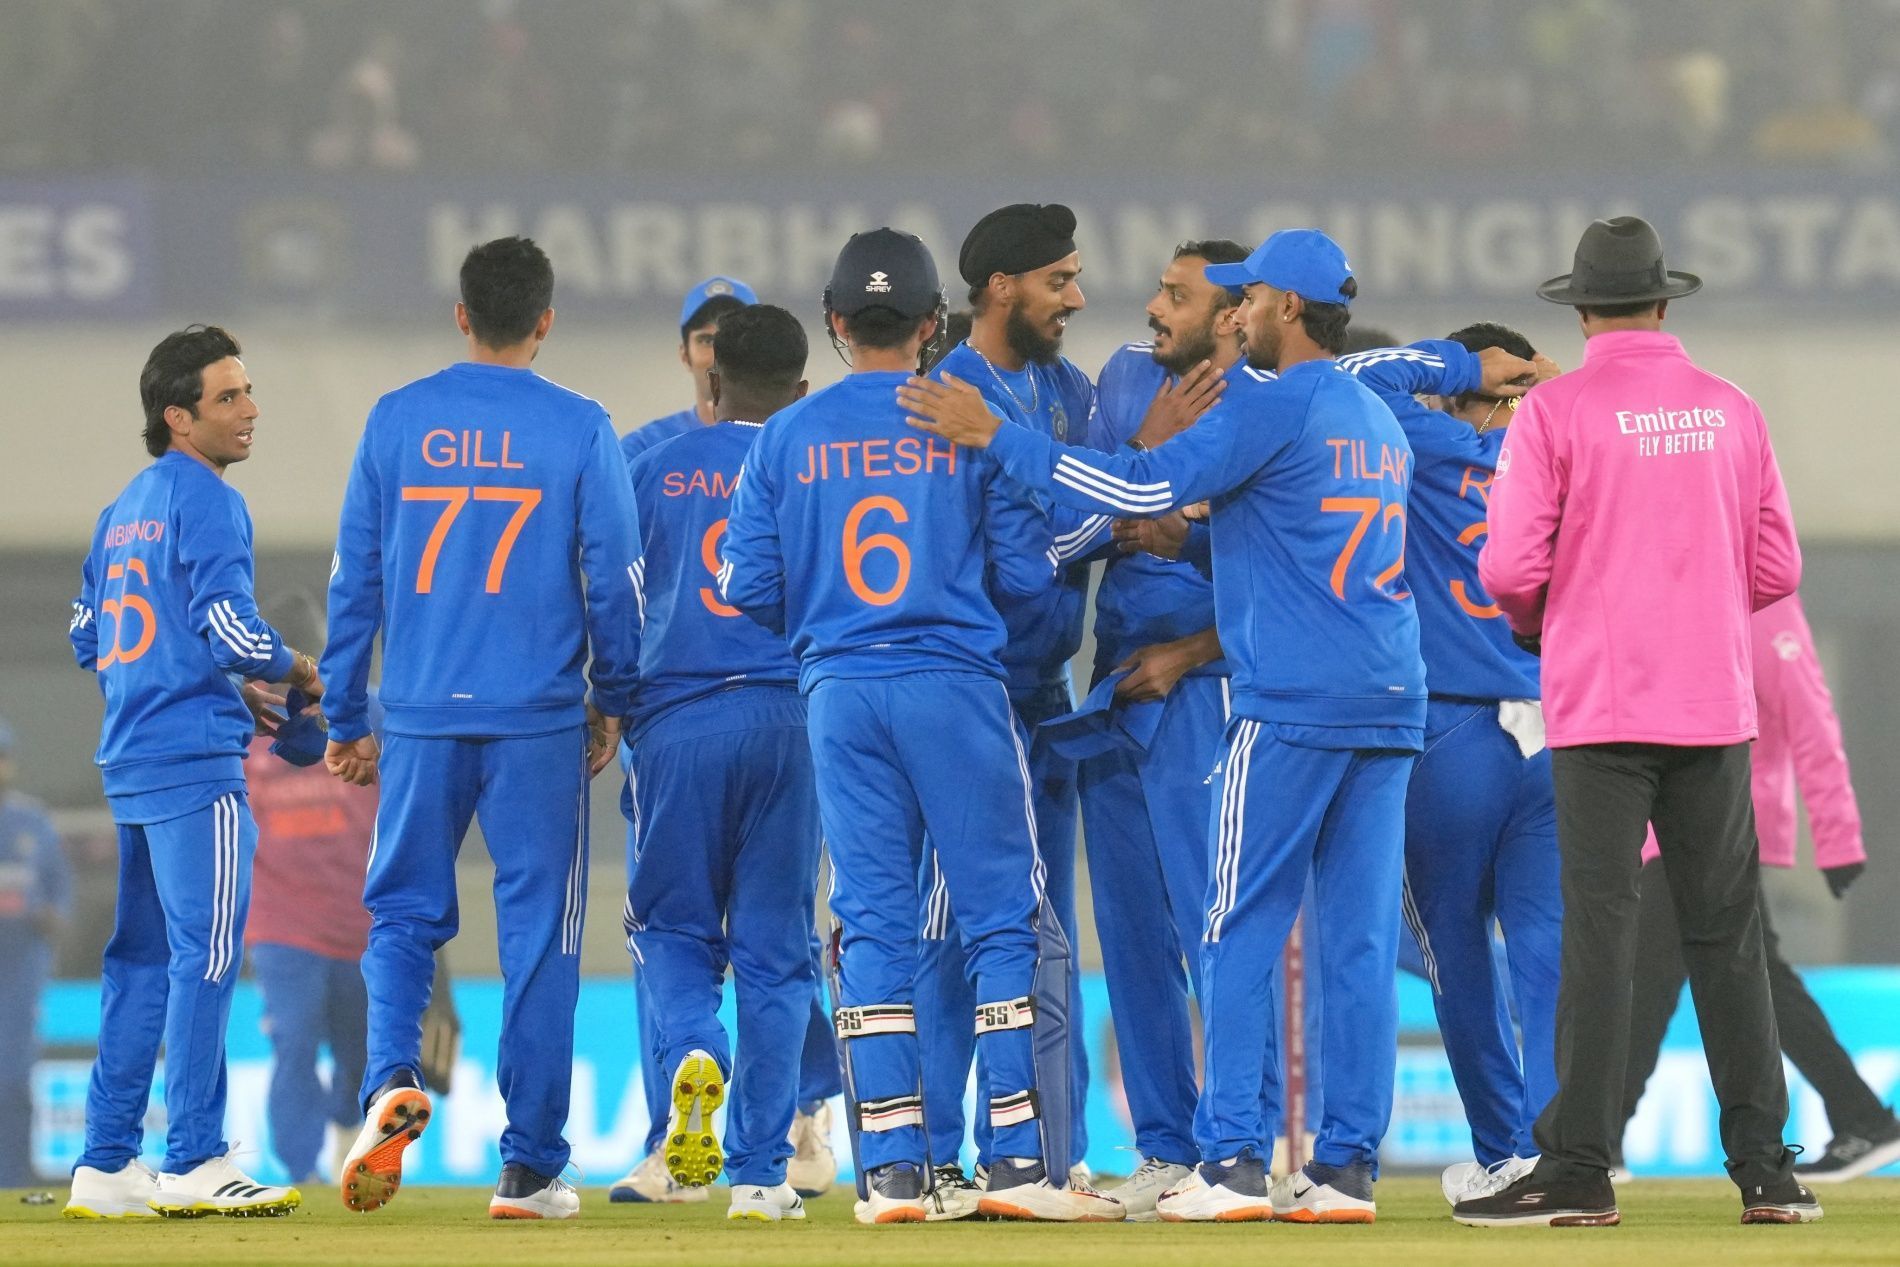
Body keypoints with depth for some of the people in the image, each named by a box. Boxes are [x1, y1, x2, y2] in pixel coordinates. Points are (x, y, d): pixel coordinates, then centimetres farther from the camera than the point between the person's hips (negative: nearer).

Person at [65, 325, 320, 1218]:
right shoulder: (208, 504, -9)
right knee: (205, 955, -8)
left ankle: (106, 1167, 12)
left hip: (129, 761, 9)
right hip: (196, 760, -9)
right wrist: (305, 674, 0)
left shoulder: (124, 510, 17)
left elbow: (89, 639, 21)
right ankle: (194, 1164, -11)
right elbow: (232, 633, -18)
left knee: (142, 962, 12)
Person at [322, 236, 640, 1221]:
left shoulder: (395, 421, 3)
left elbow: (354, 579, 6)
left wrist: (345, 721, 13)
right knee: (538, 934, 5)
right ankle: (530, 1168, 6)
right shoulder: (579, 429, -2)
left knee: (402, 912, 12)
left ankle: (392, 1076, -15)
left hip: (421, 720, 1)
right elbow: (612, 577, -1)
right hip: (539, 724, -1)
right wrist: (612, 701, 13)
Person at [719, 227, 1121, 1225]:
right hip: (955, 684, -3)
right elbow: (1028, 571, -4)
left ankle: (890, 1169, 2)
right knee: (1007, 919, 2)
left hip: (839, 693, 3)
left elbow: (748, 588, 3)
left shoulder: (787, 435, 4)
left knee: (873, 922, 6)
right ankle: (1021, 1158, -4)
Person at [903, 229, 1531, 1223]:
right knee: (1359, 944, 6)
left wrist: (996, 438, -11)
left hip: (1291, 704, -8)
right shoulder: (1380, 422, 18)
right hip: (1392, 706, 8)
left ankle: (1231, 1162, -9)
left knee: (1240, 937, -4)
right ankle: (1348, 1167, 4)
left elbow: (1142, 489, -14)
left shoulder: (1275, 411, -7)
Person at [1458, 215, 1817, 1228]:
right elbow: (1775, 571, 7)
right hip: (1715, 707, 3)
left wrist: (1532, 619, 12)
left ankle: (1577, 1172, -7)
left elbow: (1511, 567, -10)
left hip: (1602, 704, -3)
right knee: (1727, 935, 8)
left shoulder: (1557, 411, -6)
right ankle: (1765, 1171, 7)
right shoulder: (1731, 411, 6)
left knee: (1600, 929, -4)